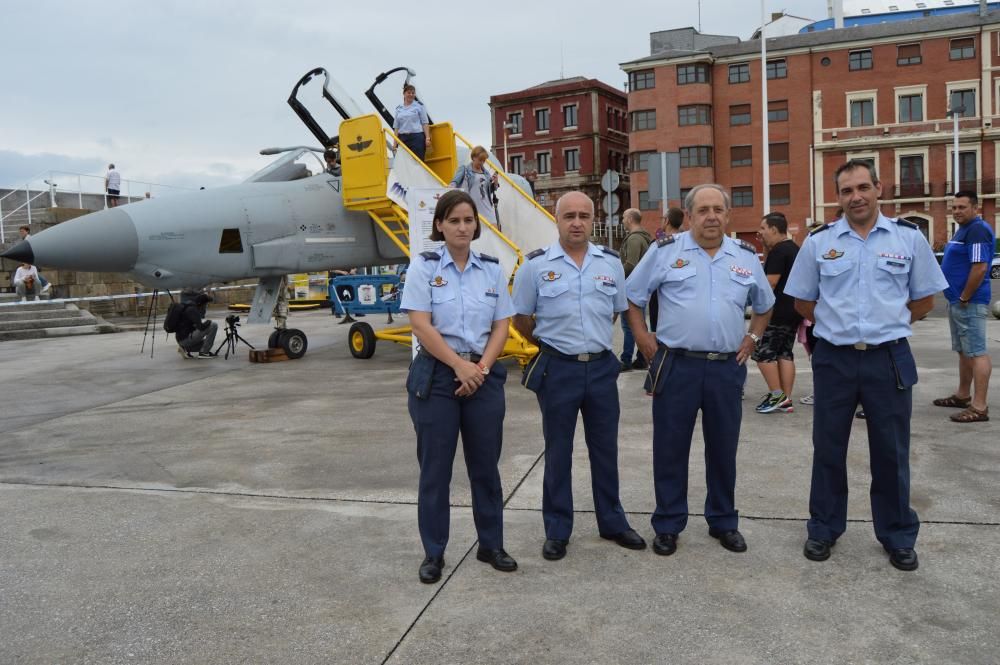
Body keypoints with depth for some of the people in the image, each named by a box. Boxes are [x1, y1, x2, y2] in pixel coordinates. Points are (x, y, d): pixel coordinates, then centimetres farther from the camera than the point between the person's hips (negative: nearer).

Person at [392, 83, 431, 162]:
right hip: (403, 138, 3)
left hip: (417, 137, -3)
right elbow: (396, 127, 12)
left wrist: (427, 138, -9)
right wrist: (395, 143, 5)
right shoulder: (399, 109, 13)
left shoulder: (419, 106, 5)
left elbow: (425, 123, 1)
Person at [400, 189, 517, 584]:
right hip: (436, 375, -3)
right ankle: (433, 553, 18)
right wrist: (460, 366, -14)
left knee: (485, 464, 10)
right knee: (435, 468, 4)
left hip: (484, 375, 3)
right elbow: (421, 326, -11)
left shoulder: (492, 269, 7)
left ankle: (491, 545, 25)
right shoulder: (423, 266, -3)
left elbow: (501, 326, 5)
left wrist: (481, 368, -9)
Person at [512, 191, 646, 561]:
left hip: (602, 367, 3)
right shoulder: (536, 265, -6)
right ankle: (557, 531, 20)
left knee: (605, 448, 13)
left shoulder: (611, 263, 4)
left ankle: (612, 523, 29)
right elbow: (520, 319, 3)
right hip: (557, 369, -3)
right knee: (558, 452, 7)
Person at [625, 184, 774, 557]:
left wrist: (752, 337, 11)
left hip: (727, 368, 3)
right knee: (670, 449, 5)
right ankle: (668, 525, 19)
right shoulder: (665, 251, -1)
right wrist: (643, 337, 0)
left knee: (723, 448, 12)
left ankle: (723, 522, 29)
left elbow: (764, 305, 24)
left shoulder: (746, 256, 9)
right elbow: (632, 296, 7)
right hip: (676, 366, -3)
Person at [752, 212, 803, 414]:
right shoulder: (795, 249, 16)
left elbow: (770, 283, -19)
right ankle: (787, 399, 10)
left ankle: (777, 395, -3)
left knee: (762, 353, -3)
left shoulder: (778, 251, -13)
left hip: (777, 312, -10)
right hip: (793, 311, 10)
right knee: (785, 353, 10)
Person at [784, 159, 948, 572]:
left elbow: (924, 298, 9)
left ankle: (898, 537, 26)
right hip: (833, 360, 1)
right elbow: (803, 301, 9)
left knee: (891, 453, 9)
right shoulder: (818, 241, 1)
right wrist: (838, 324, 6)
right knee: (828, 449, 10)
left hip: (890, 359, 0)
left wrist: (887, 325, 7)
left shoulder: (909, 237, 1)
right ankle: (824, 529, 26)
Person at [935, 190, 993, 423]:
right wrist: (957, 299, 16)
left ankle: (979, 407, -8)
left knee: (977, 353, -9)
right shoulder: (963, 230, 17)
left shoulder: (978, 230, -15)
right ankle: (963, 395, 29)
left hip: (969, 303, -11)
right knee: (964, 351, 18)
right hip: (957, 301, 11)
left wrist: (964, 298, -18)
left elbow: (980, 267, -24)